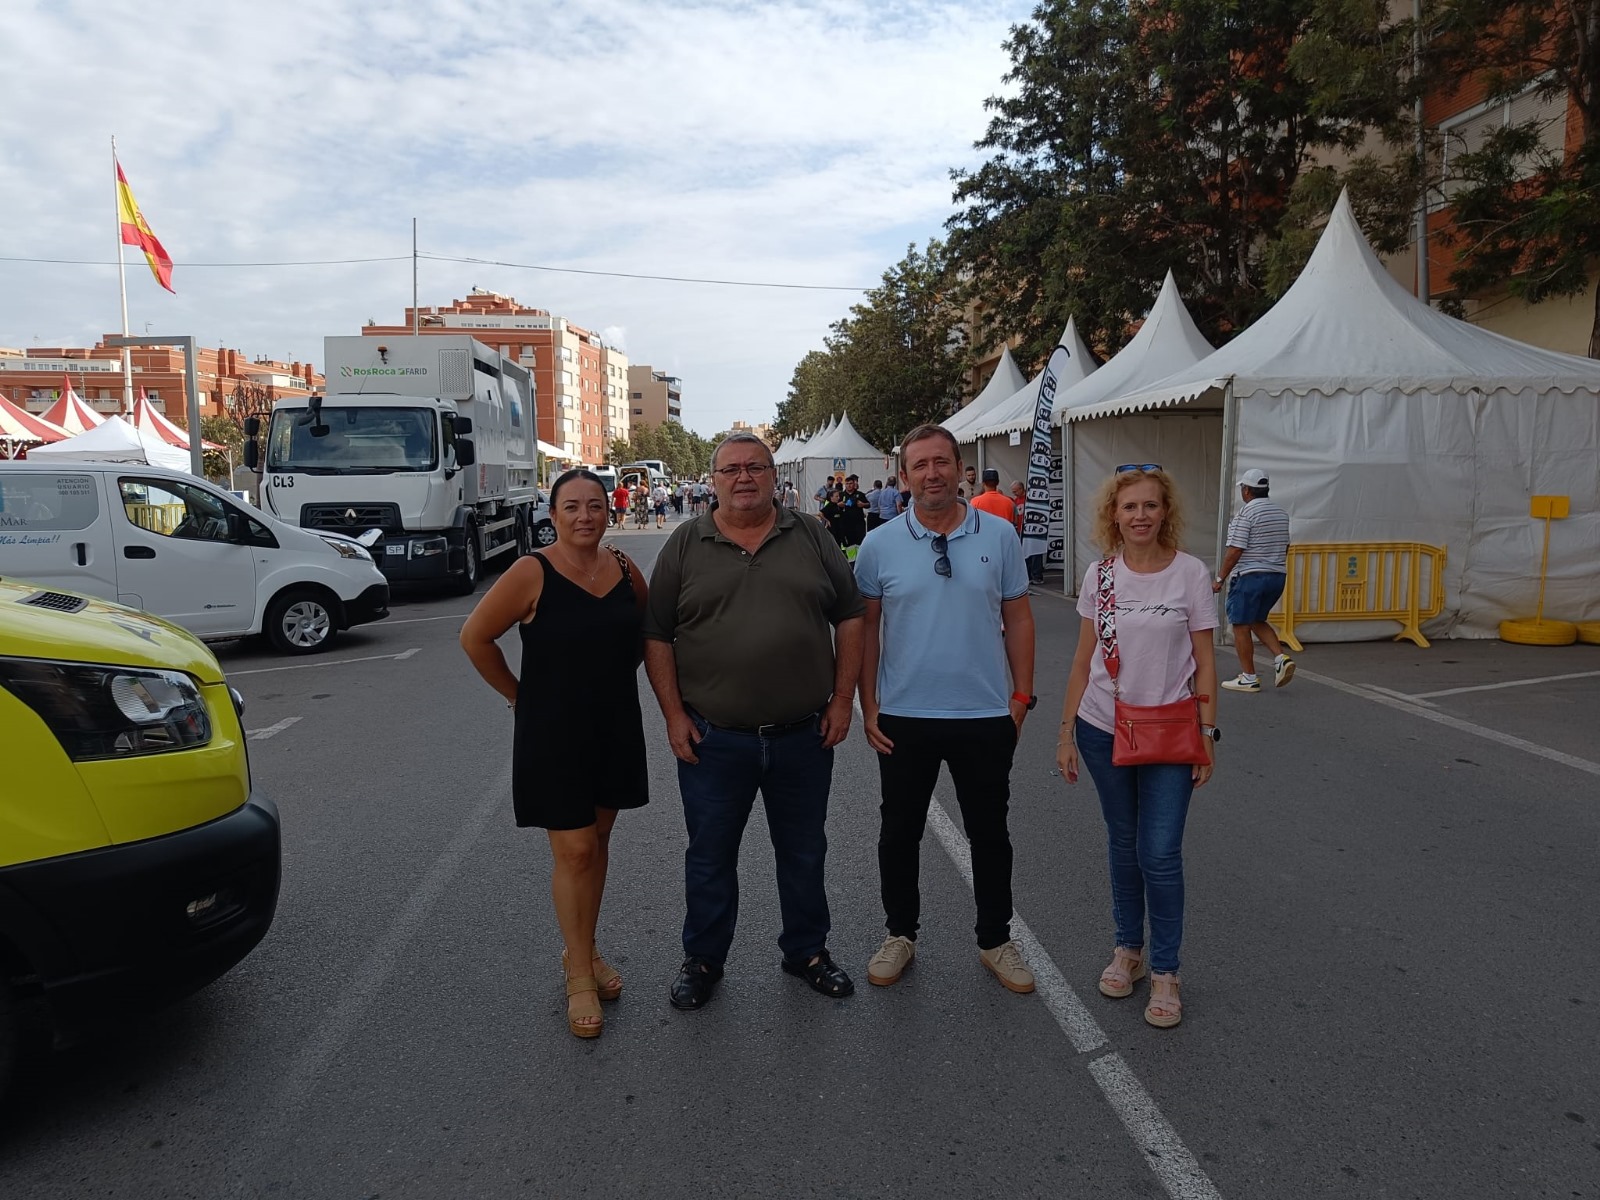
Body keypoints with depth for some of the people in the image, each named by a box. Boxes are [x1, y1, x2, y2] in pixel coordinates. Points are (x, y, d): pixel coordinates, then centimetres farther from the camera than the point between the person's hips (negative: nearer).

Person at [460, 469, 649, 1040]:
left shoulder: (625, 569, 0)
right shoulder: (531, 574, -14)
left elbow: (646, 633, 17)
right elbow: (475, 637, -9)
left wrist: (611, 674, 9)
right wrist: (518, 694, -4)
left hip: (616, 727, 5)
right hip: (553, 732, -5)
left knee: (597, 840, 15)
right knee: (574, 852, -1)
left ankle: (584, 949, 33)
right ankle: (579, 976, 14)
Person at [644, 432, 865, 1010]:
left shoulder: (811, 536, 3)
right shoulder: (685, 545, 0)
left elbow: (849, 618, 5)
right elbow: (656, 636, 1)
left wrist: (842, 698, -1)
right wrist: (674, 714, -5)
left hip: (804, 735, 1)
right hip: (712, 739, -1)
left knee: (804, 853, 16)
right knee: (710, 857, 13)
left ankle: (807, 951, 36)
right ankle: (702, 960, 32)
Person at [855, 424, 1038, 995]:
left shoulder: (998, 535, -1)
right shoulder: (879, 545, -3)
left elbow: (1017, 619, 4)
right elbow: (866, 629, 2)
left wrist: (1021, 696, 0)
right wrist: (868, 707, -1)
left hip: (986, 716, 0)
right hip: (903, 718, 0)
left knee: (990, 834, 14)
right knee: (899, 834, 13)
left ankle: (996, 940, 33)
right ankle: (900, 934, 33)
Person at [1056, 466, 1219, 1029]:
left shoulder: (1191, 573, -7)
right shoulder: (1099, 575, -1)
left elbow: (1204, 662, -3)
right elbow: (1083, 660, 4)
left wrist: (1207, 733, -7)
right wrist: (1067, 731, 3)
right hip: (1103, 729, 3)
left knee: (1160, 854, -3)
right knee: (1122, 844, 15)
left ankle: (1164, 971, 14)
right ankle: (1128, 949, 32)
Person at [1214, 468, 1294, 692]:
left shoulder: (1245, 514, -13)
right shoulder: (1282, 514, 12)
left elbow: (1234, 551, -17)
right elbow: (1285, 547, 19)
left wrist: (1219, 578, -10)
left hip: (1249, 577, -8)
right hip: (1277, 576, 8)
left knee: (1241, 626, 1)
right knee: (1258, 621, 21)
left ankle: (1249, 678, 3)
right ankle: (1281, 658, 3)